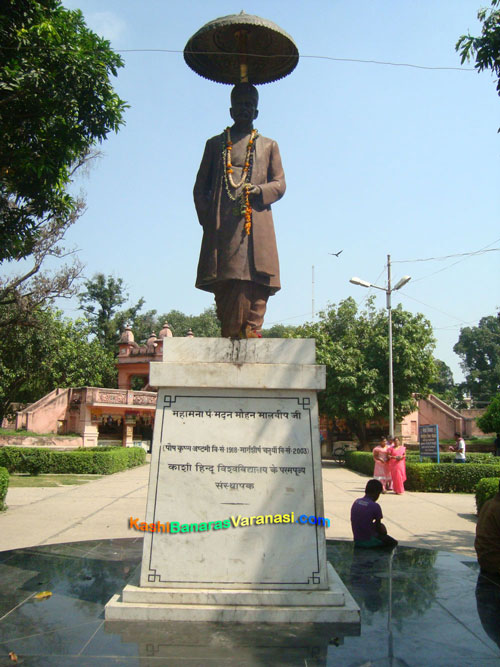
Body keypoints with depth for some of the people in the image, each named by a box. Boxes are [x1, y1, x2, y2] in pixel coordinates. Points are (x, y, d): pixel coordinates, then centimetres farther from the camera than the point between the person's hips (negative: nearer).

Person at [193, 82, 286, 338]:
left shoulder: (269, 146, 23)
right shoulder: (215, 144, 22)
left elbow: (280, 184, 14)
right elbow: (200, 187, 16)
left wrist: (259, 189, -9)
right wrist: (207, 218, 0)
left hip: (256, 225, 0)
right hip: (221, 227, 0)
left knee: (255, 280, -11)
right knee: (223, 283, -8)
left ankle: (251, 332, -10)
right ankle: (229, 336, -6)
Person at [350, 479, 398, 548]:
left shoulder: (356, 502, 3)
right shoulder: (375, 506, -18)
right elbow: (378, 525, -7)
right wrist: (383, 530, 13)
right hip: (369, 542, -6)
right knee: (393, 542, 15)